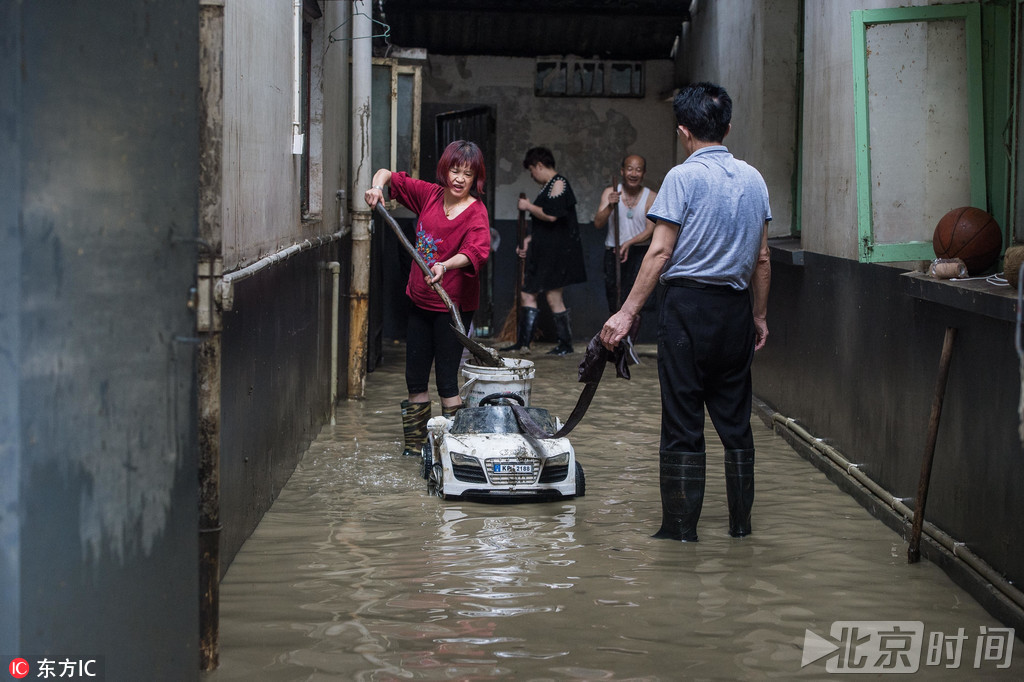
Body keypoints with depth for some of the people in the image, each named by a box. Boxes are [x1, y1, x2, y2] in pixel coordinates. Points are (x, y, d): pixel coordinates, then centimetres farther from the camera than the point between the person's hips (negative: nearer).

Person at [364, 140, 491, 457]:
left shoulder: (476, 212, -12)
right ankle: (415, 443, 24)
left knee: (446, 378, -7)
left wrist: (444, 266, -48)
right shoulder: (429, 195, 2)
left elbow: (476, 251, -31)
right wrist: (378, 185, -11)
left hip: (453, 305, -6)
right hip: (420, 300, 6)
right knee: (415, 376, 12)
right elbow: (389, 175, 12)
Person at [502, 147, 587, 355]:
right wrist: (529, 240, 15)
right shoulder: (547, 187, 19)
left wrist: (528, 207, -10)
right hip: (542, 250, 10)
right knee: (527, 293, 6)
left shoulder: (558, 183, -11)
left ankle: (566, 344, 0)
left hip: (556, 250, -10)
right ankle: (523, 342, 7)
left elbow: (551, 215, -23)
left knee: (553, 296, -7)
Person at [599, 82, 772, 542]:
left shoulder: (684, 177, -9)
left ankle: (681, 526, 2)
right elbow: (761, 259, 12)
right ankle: (741, 521, 15)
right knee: (734, 418, 12)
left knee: (683, 421, 0)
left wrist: (627, 312, -11)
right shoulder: (753, 179, 8)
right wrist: (759, 315, 22)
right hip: (736, 308, 5)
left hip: (689, 303, -5)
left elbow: (660, 252, -13)